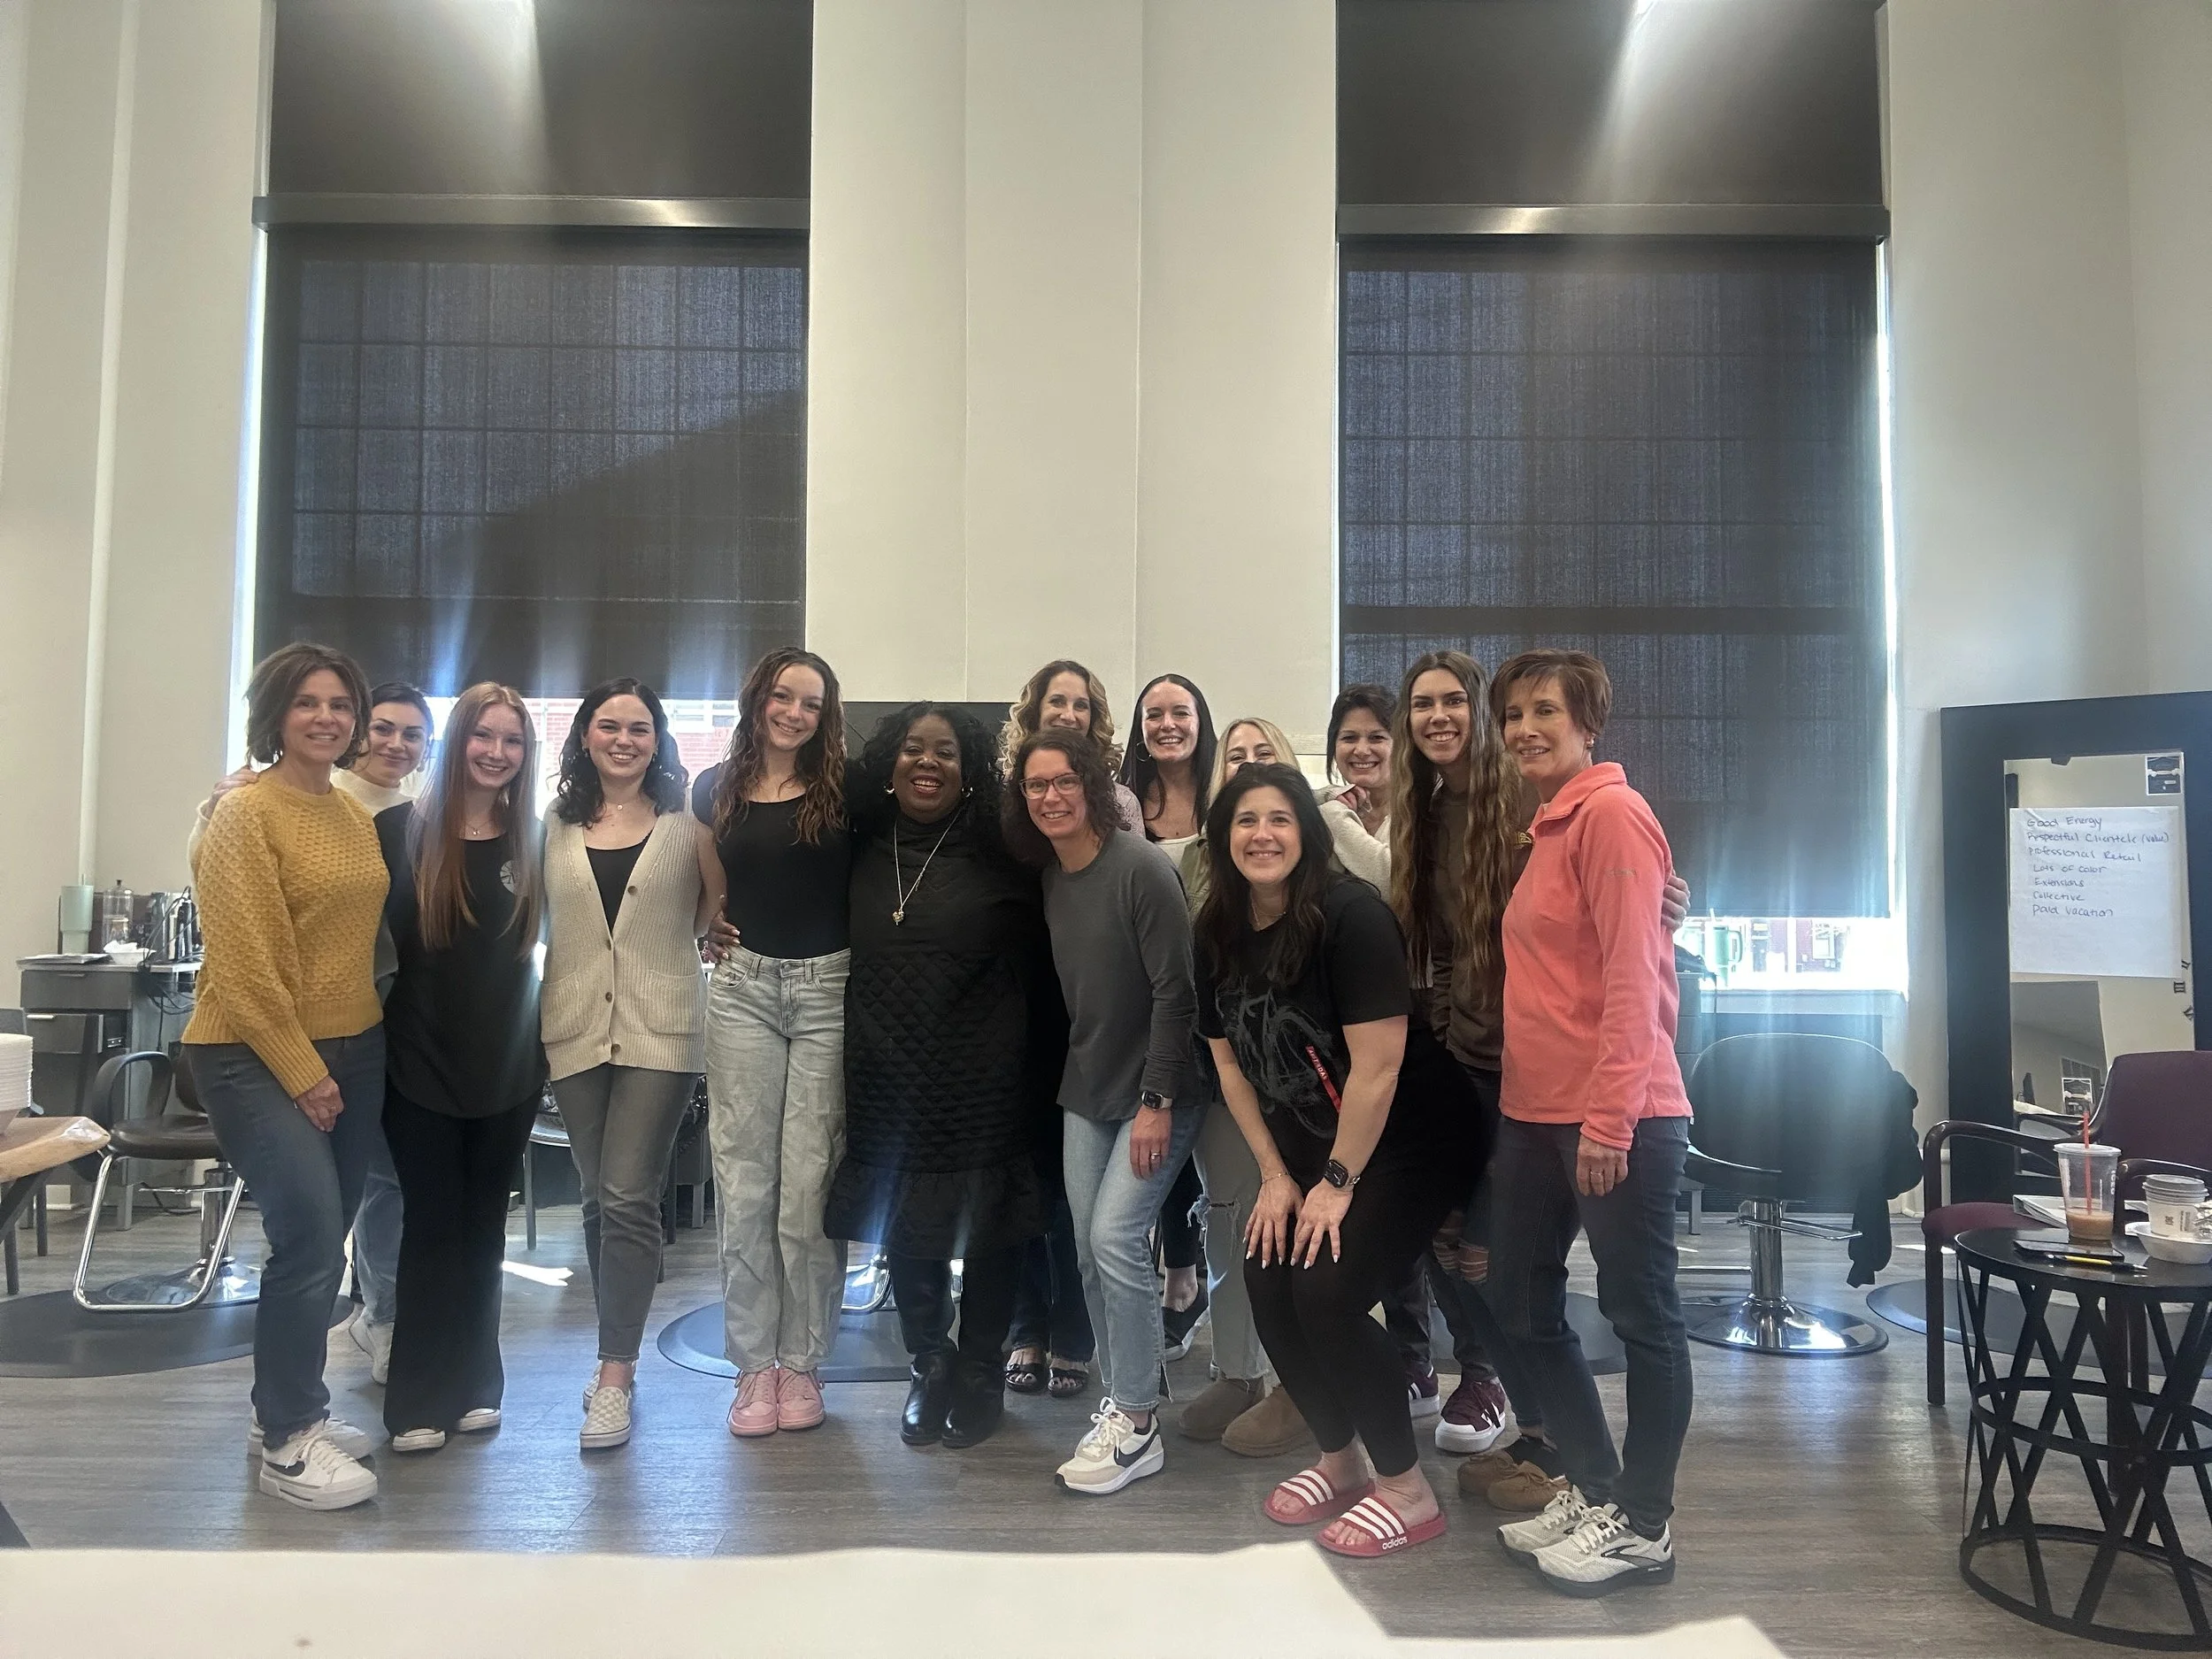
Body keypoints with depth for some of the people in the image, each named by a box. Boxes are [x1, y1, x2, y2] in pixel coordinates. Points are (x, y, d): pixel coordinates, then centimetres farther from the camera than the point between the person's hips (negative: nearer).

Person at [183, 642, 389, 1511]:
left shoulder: (356, 815, 9)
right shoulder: (243, 813, -12)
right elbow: (244, 963, -16)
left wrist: (345, 1061, 11)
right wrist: (301, 1073, -15)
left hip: (352, 1049, 7)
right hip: (255, 1056, -7)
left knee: (322, 1240, 13)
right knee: (311, 1236, -12)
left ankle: (287, 1407, 29)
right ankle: (287, 1441, 3)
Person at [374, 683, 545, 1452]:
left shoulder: (533, 841, 3)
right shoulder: (402, 828, -4)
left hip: (507, 1067, 3)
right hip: (421, 1062, -2)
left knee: (483, 1228, 12)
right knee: (432, 1225, 3)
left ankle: (472, 1384, 24)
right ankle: (419, 1400, 15)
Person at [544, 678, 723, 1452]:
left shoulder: (685, 819, 1)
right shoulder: (554, 823, 7)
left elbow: (720, 902, 7)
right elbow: (533, 915, 13)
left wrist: (666, 947, -4)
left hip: (660, 1030, -3)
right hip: (576, 1028, 3)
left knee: (629, 1198, -8)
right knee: (599, 1200, 11)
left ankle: (615, 1374, -1)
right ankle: (620, 1352, 24)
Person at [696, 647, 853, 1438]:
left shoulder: (845, 792, 0)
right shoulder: (715, 790, 9)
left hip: (828, 990, -2)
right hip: (743, 988, 2)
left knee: (810, 1185, 0)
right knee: (744, 1184, 3)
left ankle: (802, 1362, 15)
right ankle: (754, 1364, 16)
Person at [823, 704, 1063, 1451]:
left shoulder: (1000, 858, -6)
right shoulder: (862, 851, 5)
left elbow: (1037, 966, -5)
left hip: (982, 1083, -3)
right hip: (886, 1080, 3)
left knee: (986, 1228, 6)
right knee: (902, 1227, 9)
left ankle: (981, 1372, 25)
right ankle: (929, 1366, 28)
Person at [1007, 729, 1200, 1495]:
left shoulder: (1141, 869, -17)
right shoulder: (1050, 879, 5)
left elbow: (1175, 990, -18)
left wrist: (1157, 1100, -19)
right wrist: (1067, 1078, 9)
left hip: (1154, 1092, -7)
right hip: (1085, 1092, 7)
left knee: (1115, 1239, -12)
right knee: (1089, 1250, 6)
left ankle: (1137, 1425, 2)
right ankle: (1123, 1397, 22)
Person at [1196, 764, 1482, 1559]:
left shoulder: (1350, 914, -23)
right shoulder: (1219, 933, -2)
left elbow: (1378, 1063, -23)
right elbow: (1230, 1062, 5)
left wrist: (1338, 1182, -16)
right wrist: (1275, 1175, 2)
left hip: (1409, 1143, -7)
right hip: (1307, 1151, 7)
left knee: (1327, 1294, -17)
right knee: (1269, 1289, -2)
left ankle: (1406, 1489, 4)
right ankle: (1340, 1461, 23)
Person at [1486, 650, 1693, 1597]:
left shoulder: (1612, 815, -11)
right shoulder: (1545, 827, 16)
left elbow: (1632, 975, -18)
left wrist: (1608, 1119, -21)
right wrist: (1527, 1104, 14)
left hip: (1618, 1119, -10)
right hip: (1533, 1113, 10)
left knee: (1641, 1316, 5)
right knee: (1522, 1305, 16)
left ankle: (1642, 1526, 19)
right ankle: (1595, 1489, 32)